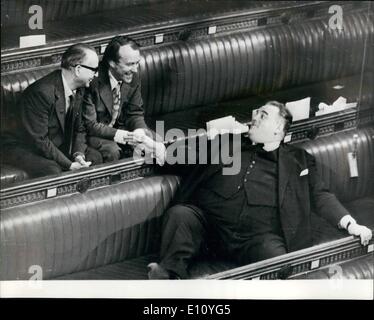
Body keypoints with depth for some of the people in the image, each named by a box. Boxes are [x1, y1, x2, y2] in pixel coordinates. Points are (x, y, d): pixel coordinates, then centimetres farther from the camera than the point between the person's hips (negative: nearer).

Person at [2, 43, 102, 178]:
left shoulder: (79, 89, -1)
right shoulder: (41, 92, -29)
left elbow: (79, 129, 8)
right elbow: (39, 140, -27)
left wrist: (78, 154, -13)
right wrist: (69, 165, -27)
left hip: (59, 146, 8)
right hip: (27, 149, -8)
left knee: (95, 157, -11)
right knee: (52, 171, -35)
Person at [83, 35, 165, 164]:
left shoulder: (133, 77, -9)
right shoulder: (94, 82, -28)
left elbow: (135, 114, 2)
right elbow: (90, 125, -24)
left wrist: (141, 134, -22)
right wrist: (123, 136, -35)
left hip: (121, 127, 6)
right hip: (96, 134, -6)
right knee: (112, 151, -34)